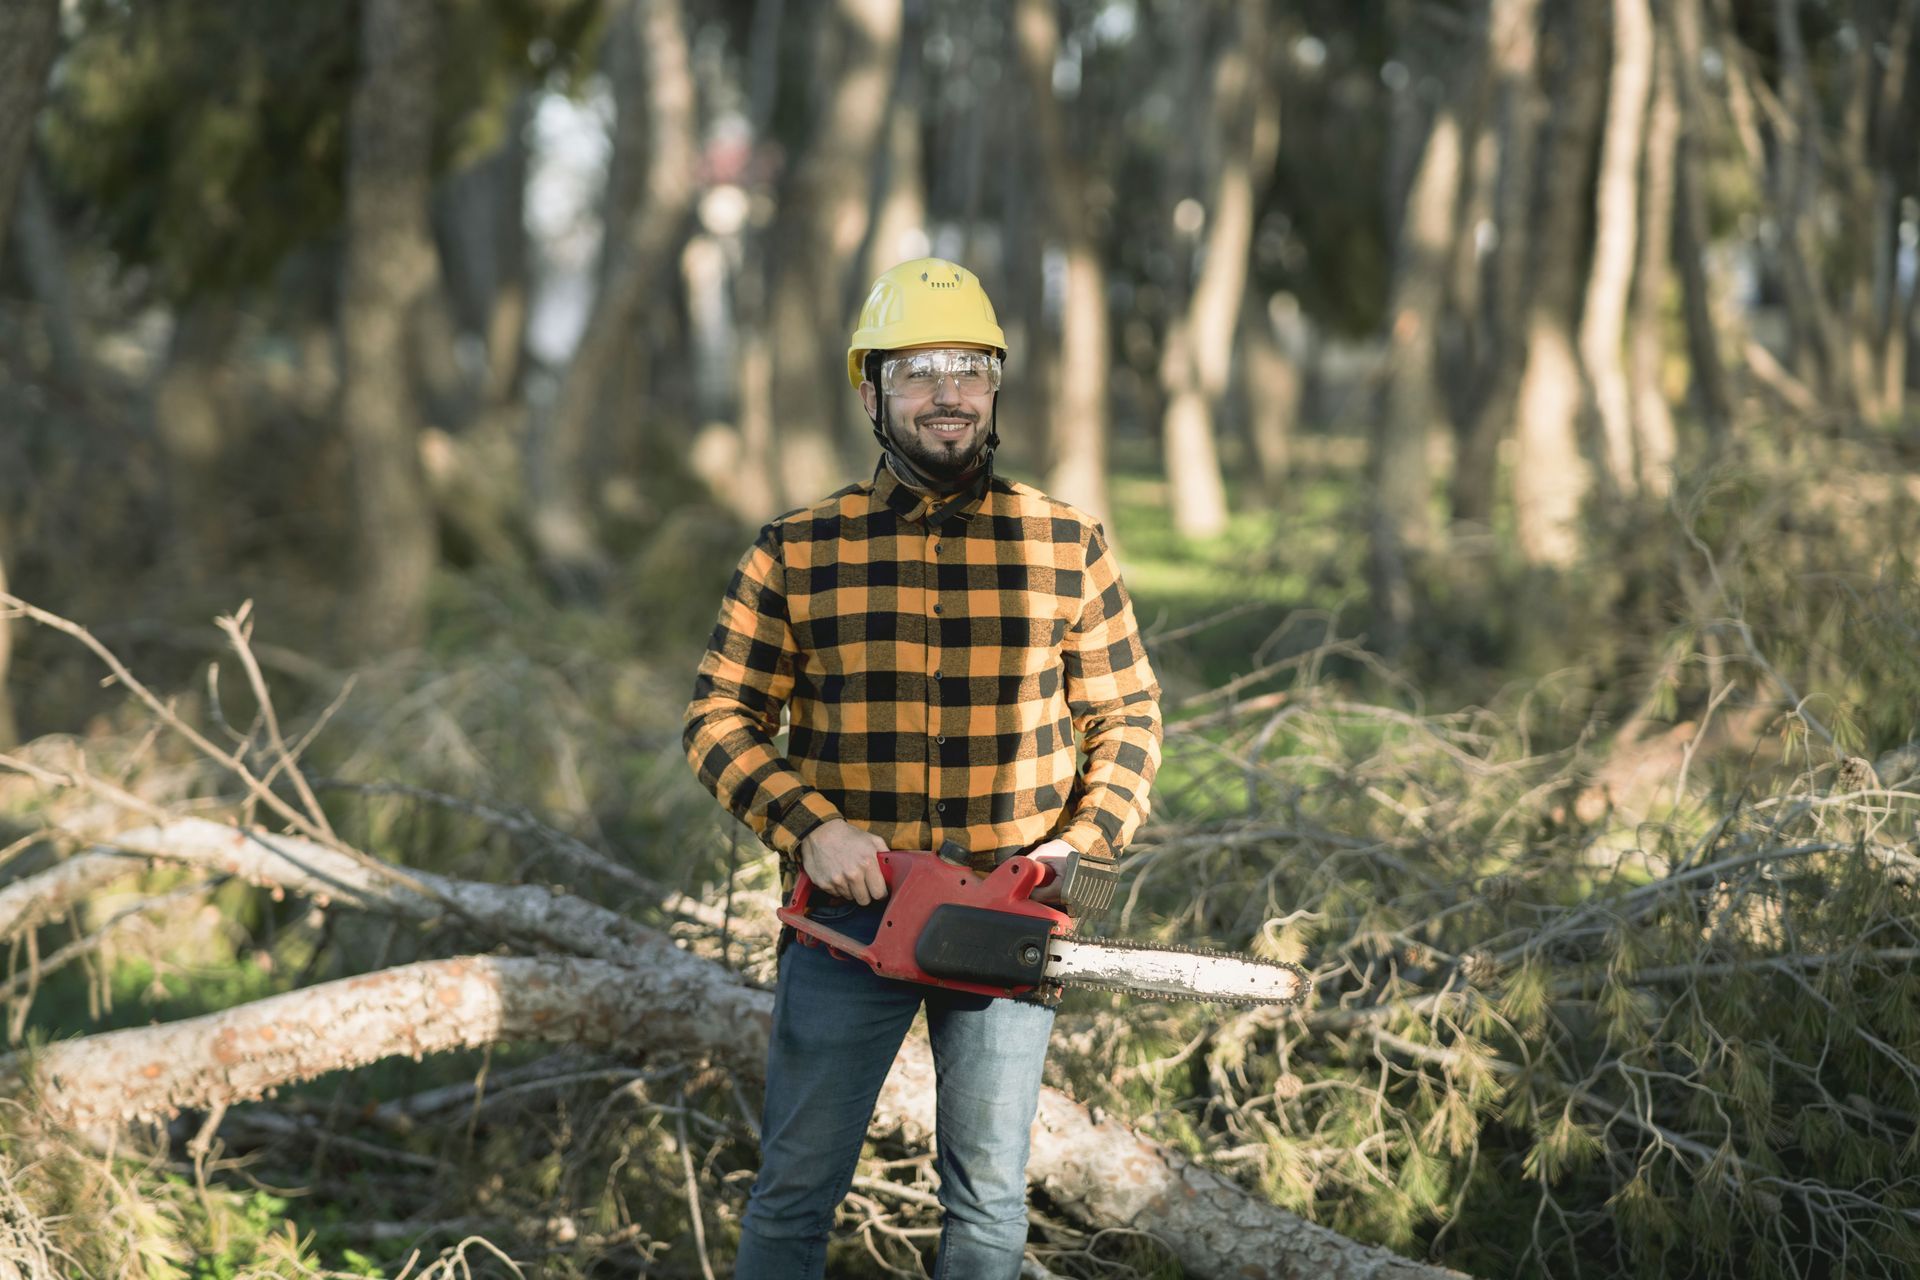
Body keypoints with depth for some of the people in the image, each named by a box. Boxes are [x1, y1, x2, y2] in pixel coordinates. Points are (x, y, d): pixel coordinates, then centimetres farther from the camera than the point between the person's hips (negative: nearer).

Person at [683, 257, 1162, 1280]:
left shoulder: (1069, 549, 2)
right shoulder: (796, 554, 0)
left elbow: (1128, 714, 8)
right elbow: (721, 715, 0)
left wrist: (1091, 841, -8)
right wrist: (808, 827, -16)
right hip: (846, 914, 0)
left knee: (989, 1197, 10)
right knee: (794, 1192, 7)